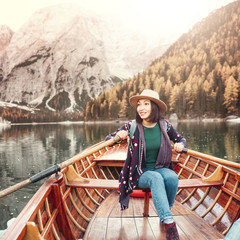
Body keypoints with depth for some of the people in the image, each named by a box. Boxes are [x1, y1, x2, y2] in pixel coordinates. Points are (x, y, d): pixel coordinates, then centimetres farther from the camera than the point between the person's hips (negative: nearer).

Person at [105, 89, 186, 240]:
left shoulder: (164, 125, -3)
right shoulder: (132, 126, -8)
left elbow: (180, 139, 15)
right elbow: (108, 139, 0)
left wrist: (180, 145, -8)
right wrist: (118, 136, -22)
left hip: (161, 169, 2)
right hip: (140, 174, -2)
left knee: (172, 177, -31)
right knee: (155, 178, -35)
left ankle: (166, 213, -6)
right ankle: (169, 225, -35)